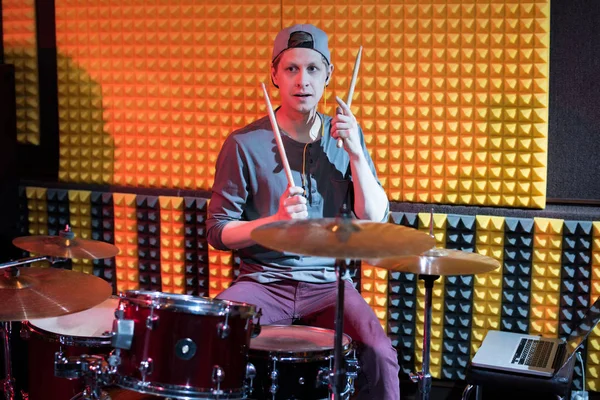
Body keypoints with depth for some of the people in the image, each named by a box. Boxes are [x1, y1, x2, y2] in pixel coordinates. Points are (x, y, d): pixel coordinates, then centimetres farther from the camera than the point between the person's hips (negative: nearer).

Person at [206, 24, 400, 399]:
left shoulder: (345, 136, 6)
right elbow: (218, 231, -4)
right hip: (262, 282, -1)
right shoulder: (245, 143, -4)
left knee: (379, 354, -25)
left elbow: (376, 221, 0)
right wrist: (277, 220, -21)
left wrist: (355, 153, -12)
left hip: (328, 284, 1)